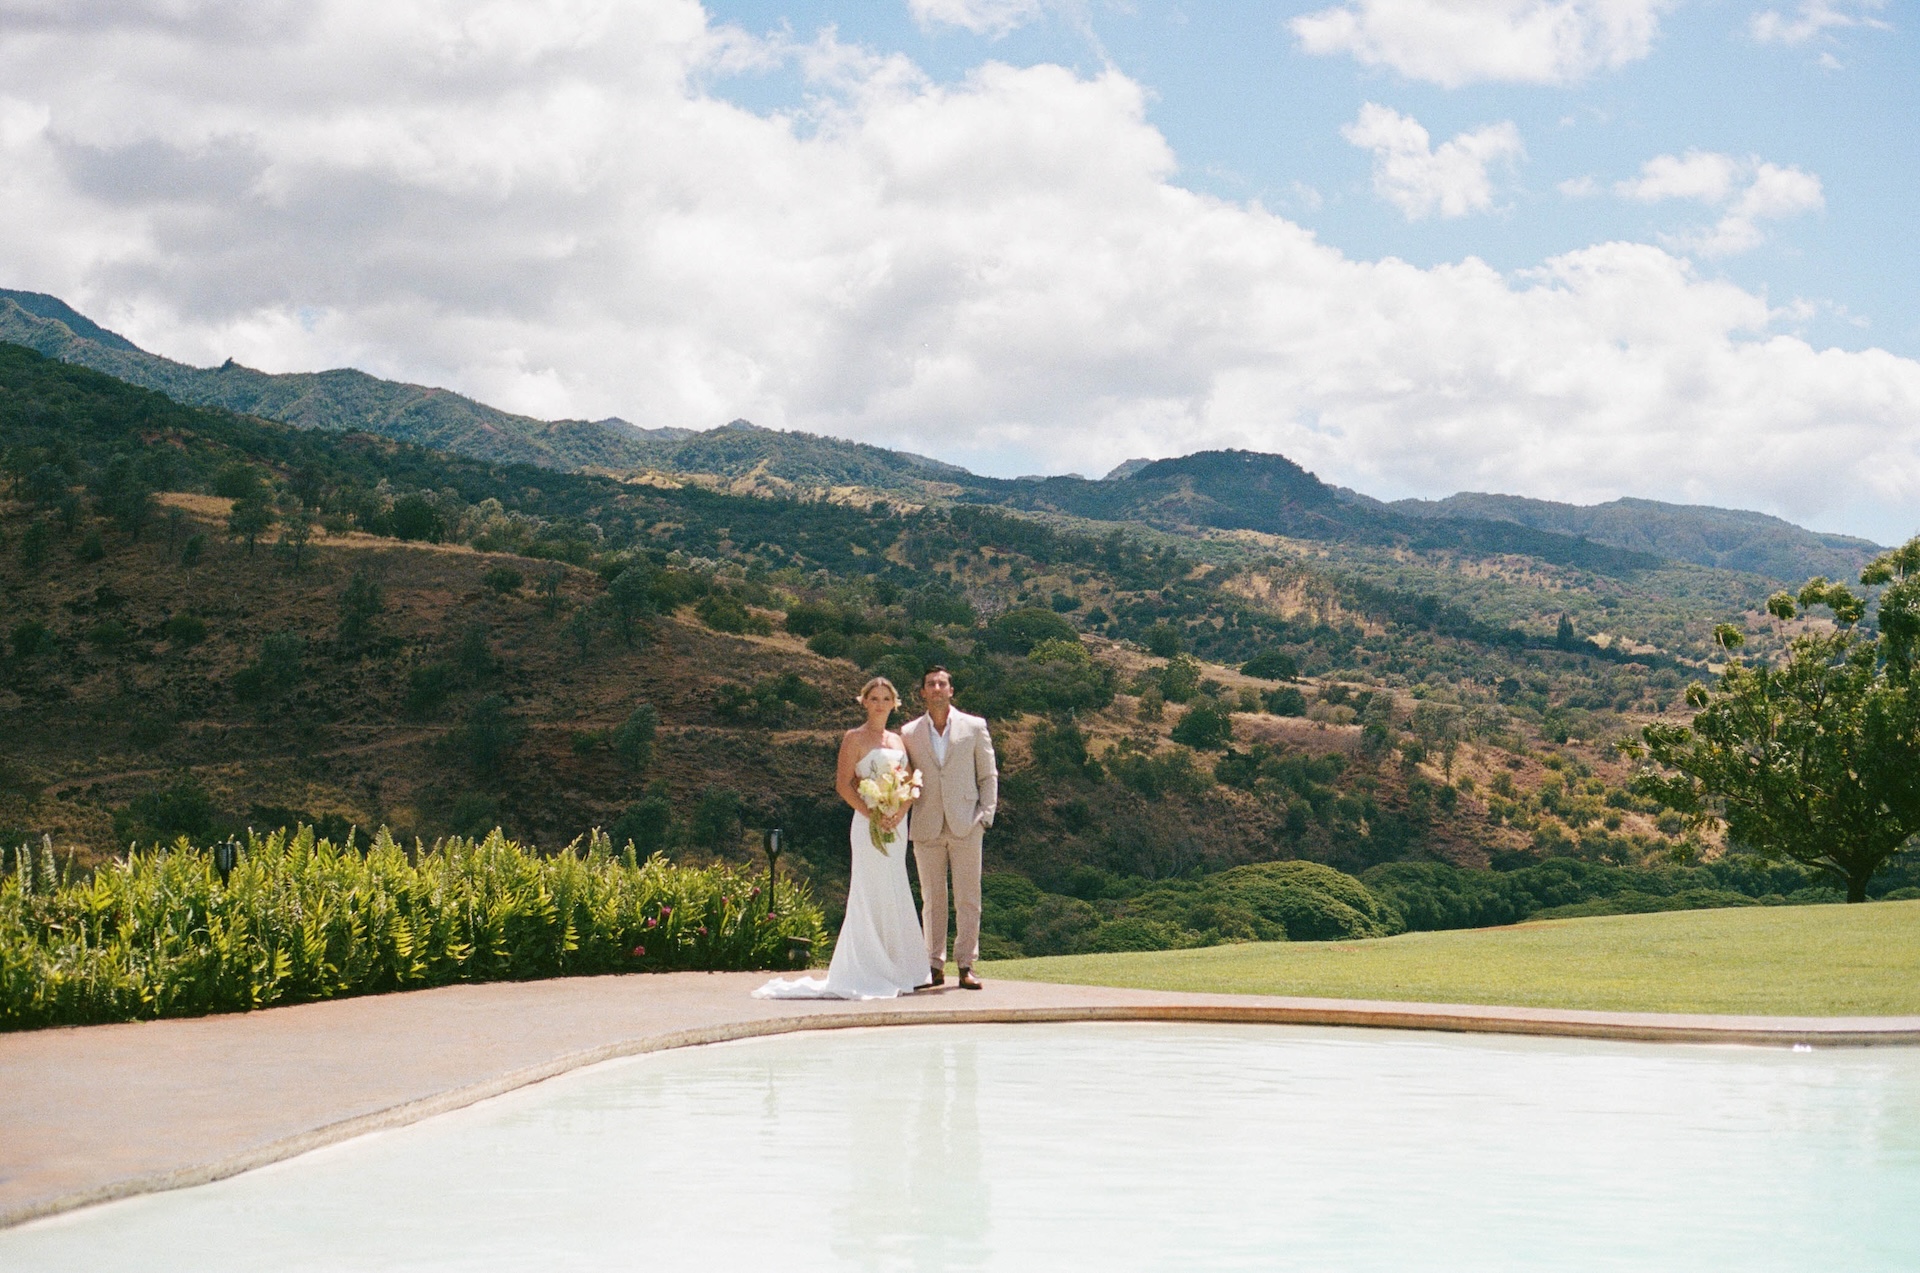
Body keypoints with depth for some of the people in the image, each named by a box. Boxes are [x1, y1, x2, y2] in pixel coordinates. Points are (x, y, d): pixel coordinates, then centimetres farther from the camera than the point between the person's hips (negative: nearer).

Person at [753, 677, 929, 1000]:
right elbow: (843, 784, -8)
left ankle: (894, 970, 12)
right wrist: (873, 814, -18)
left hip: (897, 825, 6)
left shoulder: (899, 740, 15)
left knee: (894, 897, 7)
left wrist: (900, 812, -7)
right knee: (875, 895, -7)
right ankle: (871, 973, -5)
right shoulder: (855, 739, -2)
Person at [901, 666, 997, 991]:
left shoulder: (974, 727, 7)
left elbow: (988, 775, 9)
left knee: (968, 899, -2)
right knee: (932, 900, 4)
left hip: (965, 826, -1)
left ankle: (966, 966, 2)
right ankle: (935, 966, 9)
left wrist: (986, 815, 0)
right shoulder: (909, 732, 10)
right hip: (926, 827, 1)